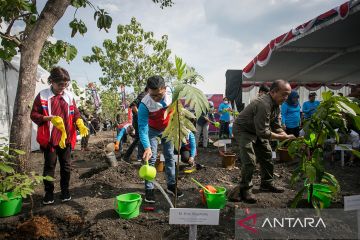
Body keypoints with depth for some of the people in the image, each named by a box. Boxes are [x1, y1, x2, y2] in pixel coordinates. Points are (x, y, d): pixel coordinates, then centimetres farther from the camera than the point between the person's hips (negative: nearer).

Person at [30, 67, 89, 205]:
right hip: (49, 139, -2)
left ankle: (65, 190, 27)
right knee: (49, 166, 8)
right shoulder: (42, 95, -3)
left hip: (66, 138, 3)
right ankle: (49, 193, 23)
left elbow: (75, 113, 10)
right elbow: (34, 115, -4)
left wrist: (80, 124, -9)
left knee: (66, 166, 11)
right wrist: (50, 118, -20)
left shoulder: (69, 96, 6)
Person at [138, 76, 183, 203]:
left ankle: (171, 185, 22)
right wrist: (147, 147, -46)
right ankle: (149, 189, 7)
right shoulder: (144, 104, -36)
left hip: (168, 128, 3)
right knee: (151, 158, -6)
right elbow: (142, 128, -35)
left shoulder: (171, 92, -28)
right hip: (152, 130, -3)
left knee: (170, 157, 9)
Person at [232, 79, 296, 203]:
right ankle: (245, 190, 1)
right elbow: (263, 132, -32)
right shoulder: (263, 104, -33)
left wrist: (288, 137, -15)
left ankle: (267, 183, 31)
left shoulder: (276, 105, -1)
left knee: (267, 155, 14)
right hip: (243, 130, -10)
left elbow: (277, 127, 1)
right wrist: (283, 137, -26)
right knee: (249, 161, -16)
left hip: (258, 131, 10)